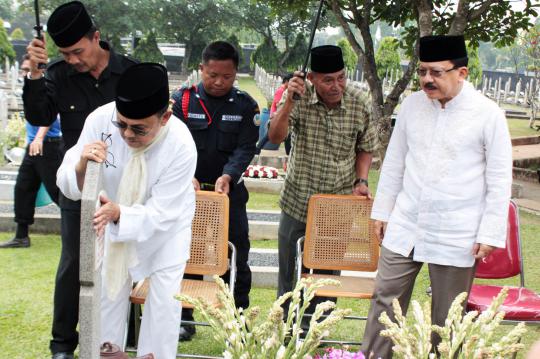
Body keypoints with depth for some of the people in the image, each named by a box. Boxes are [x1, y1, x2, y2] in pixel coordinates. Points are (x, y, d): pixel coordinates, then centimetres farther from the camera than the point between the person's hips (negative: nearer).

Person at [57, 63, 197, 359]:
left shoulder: (181, 147, -36)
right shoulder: (100, 120, -31)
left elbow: (159, 214, -31)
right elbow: (67, 184, -22)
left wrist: (118, 213, -50)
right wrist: (81, 167, -45)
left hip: (167, 223, -2)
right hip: (114, 220, 2)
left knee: (164, 300, 0)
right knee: (108, 293, 10)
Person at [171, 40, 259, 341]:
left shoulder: (245, 105, -1)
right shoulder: (182, 100, -2)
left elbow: (246, 148, -8)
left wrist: (228, 176, -25)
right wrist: (188, 177, -23)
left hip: (230, 192, 0)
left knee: (236, 257, 7)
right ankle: (184, 317, 20)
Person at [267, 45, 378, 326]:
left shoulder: (359, 104, -8)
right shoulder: (299, 97, -12)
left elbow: (365, 148, 7)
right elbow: (275, 137, -22)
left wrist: (361, 181, -7)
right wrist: (289, 101, -35)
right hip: (297, 204, 0)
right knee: (289, 274, 12)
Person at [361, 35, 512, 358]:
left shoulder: (488, 114, -9)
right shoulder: (412, 105, 3)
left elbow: (500, 180, -5)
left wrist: (491, 234, -7)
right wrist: (382, 210, 14)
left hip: (456, 238, -4)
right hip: (404, 228, 4)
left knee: (447, 318, 7)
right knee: (386, 299, 7)